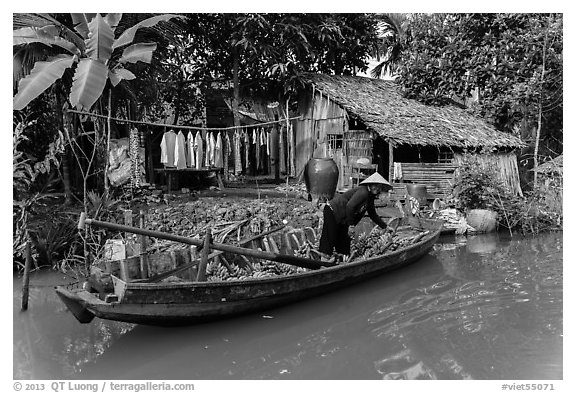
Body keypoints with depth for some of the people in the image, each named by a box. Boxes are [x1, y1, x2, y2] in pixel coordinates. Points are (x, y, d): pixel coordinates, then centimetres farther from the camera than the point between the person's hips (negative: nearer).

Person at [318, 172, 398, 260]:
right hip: (332, 210, -10)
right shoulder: (363, 192, -22)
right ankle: (325, 258, -1)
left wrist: (385, 226, 18)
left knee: (343, 238, 10)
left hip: (342, 218, 10)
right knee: (330, 236, -7)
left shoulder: (370, 197, 9)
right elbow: (350, 206, -31)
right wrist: (351, 222, -19)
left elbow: (373, 214, 20)